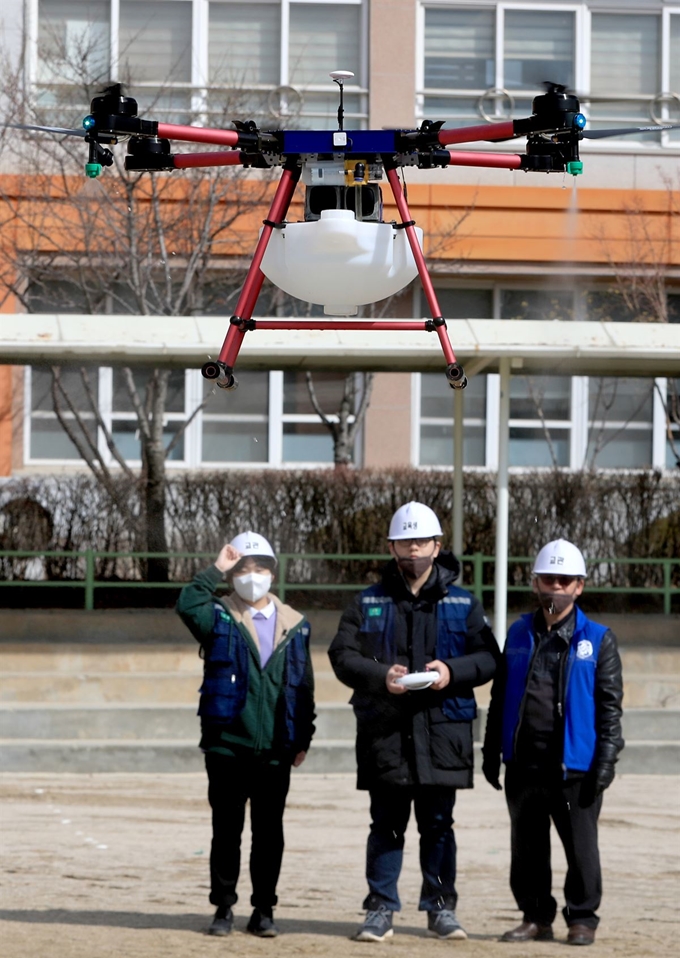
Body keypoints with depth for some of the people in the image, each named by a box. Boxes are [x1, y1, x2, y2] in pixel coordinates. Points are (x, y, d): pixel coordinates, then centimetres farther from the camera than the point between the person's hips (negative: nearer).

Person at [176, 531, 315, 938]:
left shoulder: (295, 625, 10)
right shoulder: (220, 617, 3)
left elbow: (304, 687, 11)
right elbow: (187, 606, -20)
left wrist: (303, 739, 7)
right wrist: (216, 571, -15)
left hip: (275, 749, 2)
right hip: (227, 745, -2)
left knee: (269, 833, 5)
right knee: (227, 830, 3)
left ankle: (264, 911, 13)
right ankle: (224, 908, 12)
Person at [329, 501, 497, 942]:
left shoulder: (463, 604, 8)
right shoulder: (368, 603, 9)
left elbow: (488, 658, 5)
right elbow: (342, 655, 2)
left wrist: (452, 671, -14)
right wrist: (380, 676, -16)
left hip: (443, 729, 0)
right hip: (384, 730, 0)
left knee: (438, 824, 6)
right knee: (387, 823, 3)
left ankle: (442, 907, 15)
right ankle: (381, 909, 9)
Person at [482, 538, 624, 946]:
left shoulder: (598, 639, 1)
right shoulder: (520, 634, 12)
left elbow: (610, 704, -1)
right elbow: (501, 698, 15)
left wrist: (606, 758, -9)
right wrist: (492, 751, 10)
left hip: (575, 763, -4)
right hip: (524, 763, 4)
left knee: (581, 844, 2)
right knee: (527, 845, 8)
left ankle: (583, 918, 12)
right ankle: (536, 916, 18)